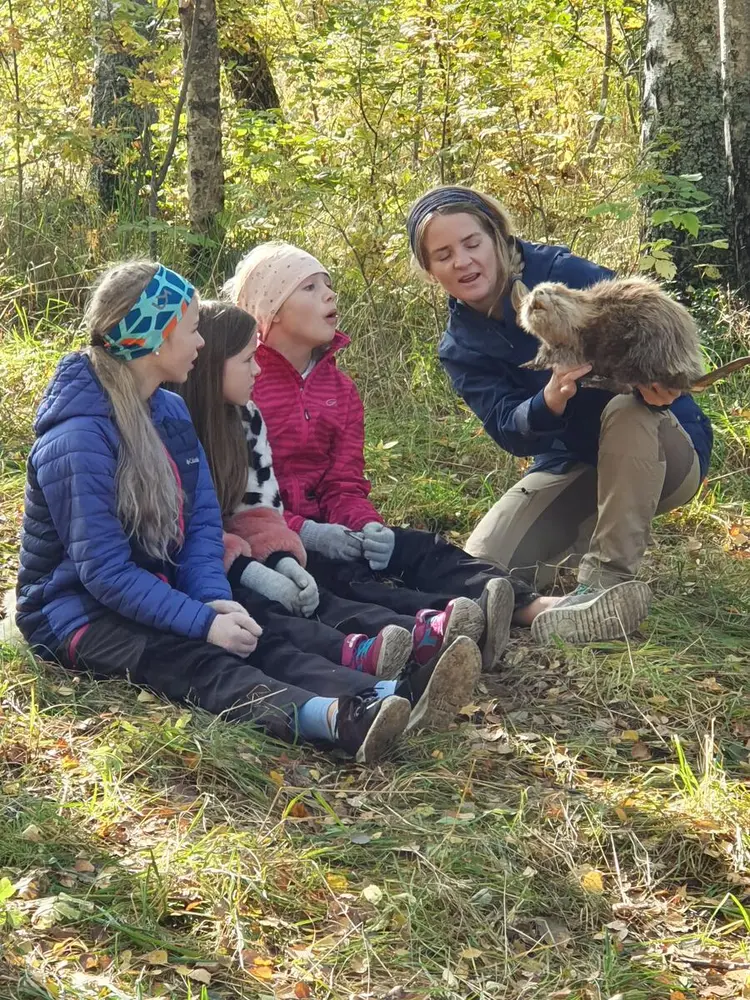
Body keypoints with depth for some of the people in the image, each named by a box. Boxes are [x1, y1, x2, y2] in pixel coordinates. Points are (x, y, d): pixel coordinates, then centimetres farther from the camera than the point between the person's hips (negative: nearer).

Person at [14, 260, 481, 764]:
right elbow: (103, 570, -24)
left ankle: (390, 699, -45)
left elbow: (202, 520, 4)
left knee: (260, 643, -20)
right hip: (79, 613, -7)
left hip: (154, 596, 8)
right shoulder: (78, 439, -22)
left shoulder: (172, 413, 5)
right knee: (199, 662, -34)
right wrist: (204, 622, -28)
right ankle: (338, 719, -61)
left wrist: (215, 599, -15)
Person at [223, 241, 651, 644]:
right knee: (341, 572, -35)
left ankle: (537, 608, -40)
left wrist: (366, 526, -15)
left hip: (323, 525, 7)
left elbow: (344, 484, 8)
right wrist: (305, 532, -25)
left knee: (419, 548, -17)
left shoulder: (339, 388, 15)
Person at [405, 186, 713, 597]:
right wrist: (550, 401, -42)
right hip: (569, 466, 4)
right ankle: (582, 541, 14)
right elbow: (509, 431, -18)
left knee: (628, 409, -38)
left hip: (663, 454, -4)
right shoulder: (461, 348, -4)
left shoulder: (562, 272, -18)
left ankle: (608, 580, -29)